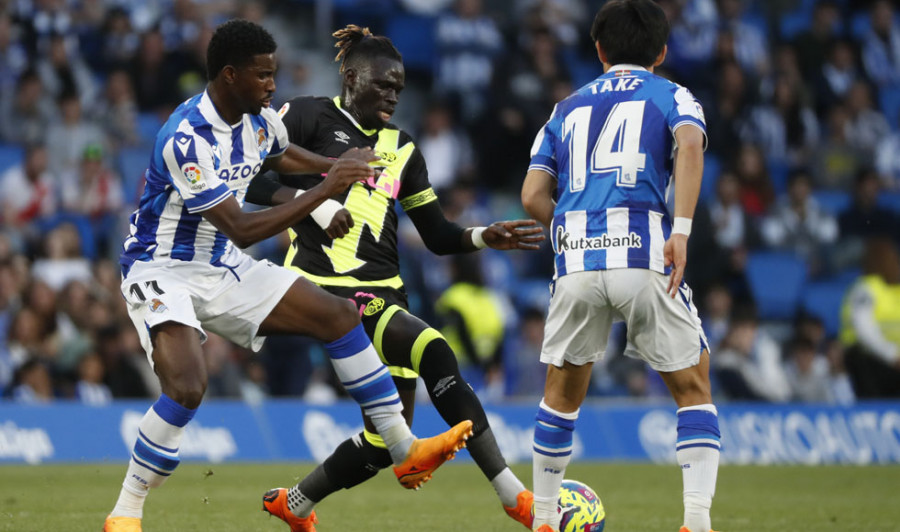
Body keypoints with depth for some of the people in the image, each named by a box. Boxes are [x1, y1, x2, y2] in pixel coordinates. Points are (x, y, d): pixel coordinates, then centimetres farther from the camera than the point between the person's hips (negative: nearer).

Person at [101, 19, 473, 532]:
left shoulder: (260, 119, -1)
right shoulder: (186, 138, -29)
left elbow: (280, 155, 27)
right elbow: (241, 229, -30)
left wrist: (339, 166, 13)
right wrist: (325, 190, -30)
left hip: (225, 269, 8)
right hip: (163, 272, -8)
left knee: (340, 314, 2)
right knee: (188, 385, -31)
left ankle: (404, 451, 10)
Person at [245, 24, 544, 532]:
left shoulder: (401, 147, 19)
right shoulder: (309, 116, 2)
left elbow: (439, 235, 19)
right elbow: (245, 178, -5)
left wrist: (486, 237, 1)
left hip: (384, 293, 8)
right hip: (325, 287, -8)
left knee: (387, 439, 3)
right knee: (433, 351, -28)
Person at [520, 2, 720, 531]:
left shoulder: (568, 108, 24)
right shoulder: (672, 96, 14)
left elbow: (533, 196, 14)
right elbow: (690, 145, -10)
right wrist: (682, 232, -15)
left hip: (576, 261, 3)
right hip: (643, 255, -3)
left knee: (562, 391, 21)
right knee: (693, 387, 9)